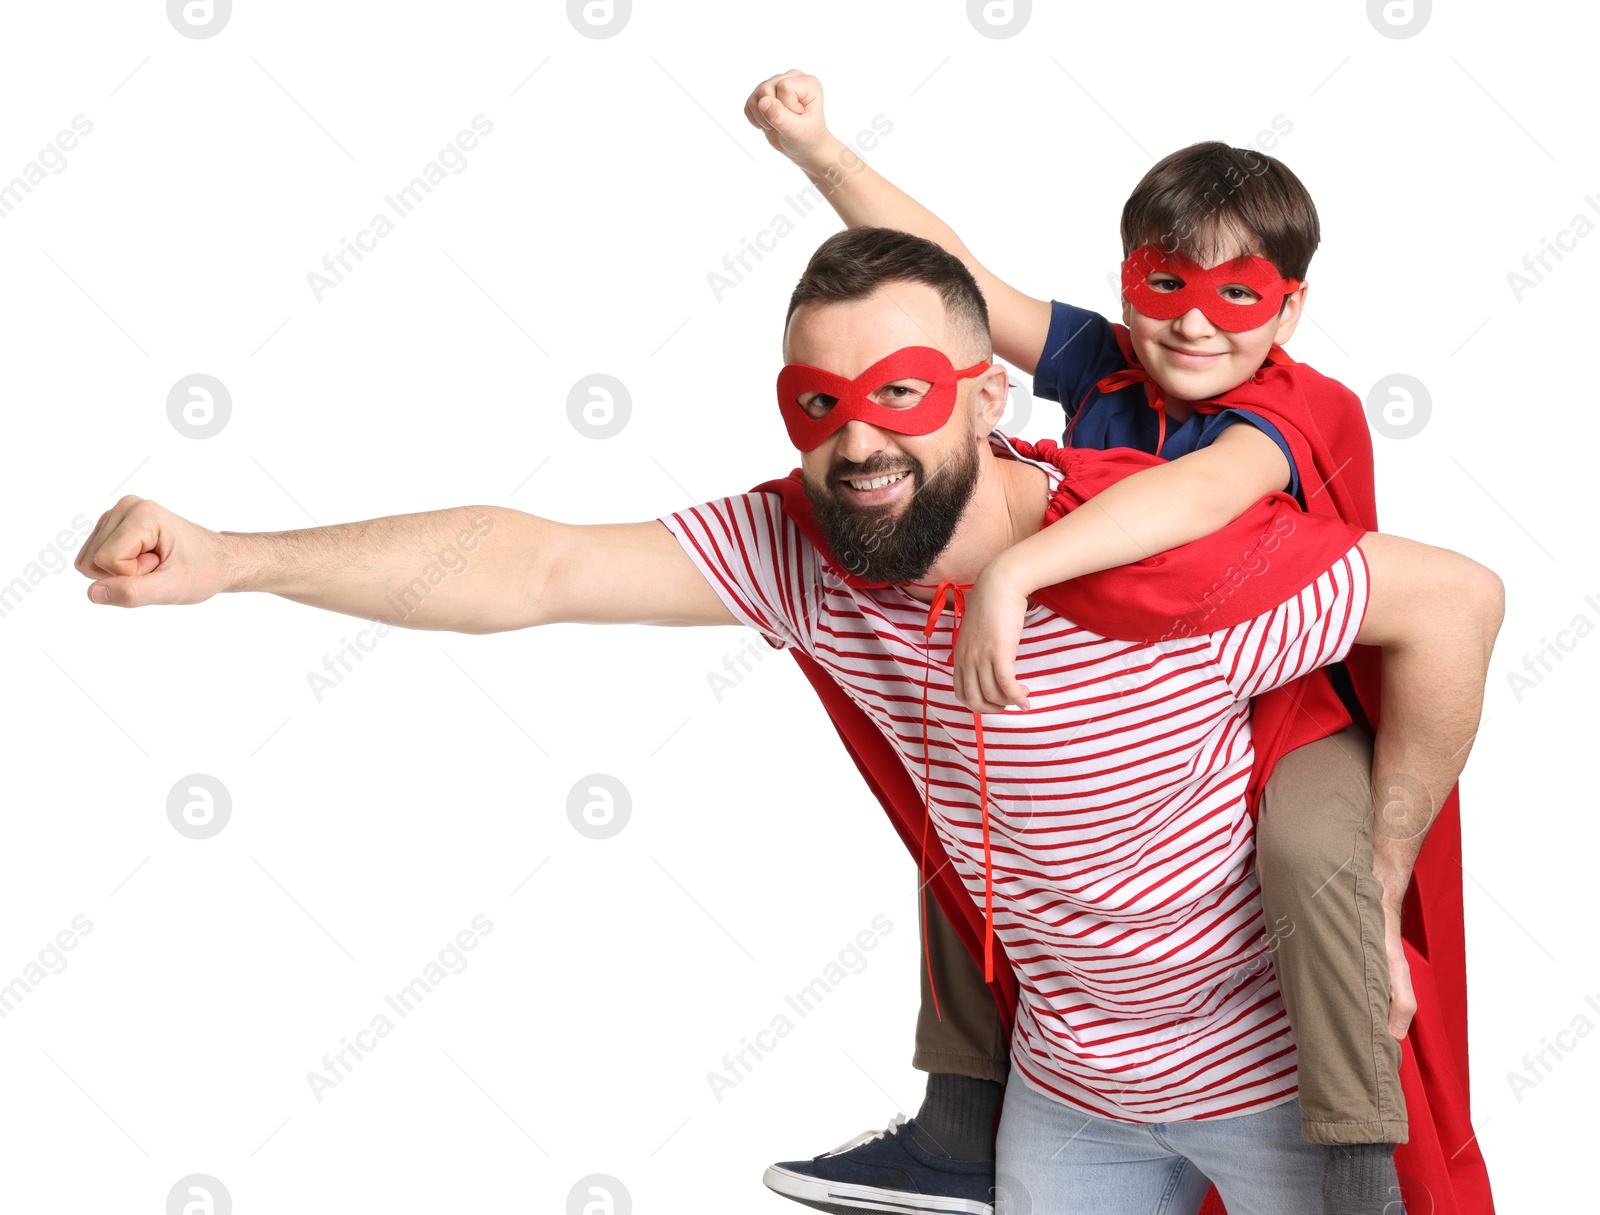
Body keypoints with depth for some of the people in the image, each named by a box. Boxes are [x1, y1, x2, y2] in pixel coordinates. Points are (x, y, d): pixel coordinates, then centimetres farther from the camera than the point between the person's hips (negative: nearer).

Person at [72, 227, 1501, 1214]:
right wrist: (222, 558, -33)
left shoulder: (1169, 556, -30)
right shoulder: (801, 550, -15)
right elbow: (535, 566, -23)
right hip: (1072, 1085, 4)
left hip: (1276, 1077, -4)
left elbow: (1454, 595, -23)